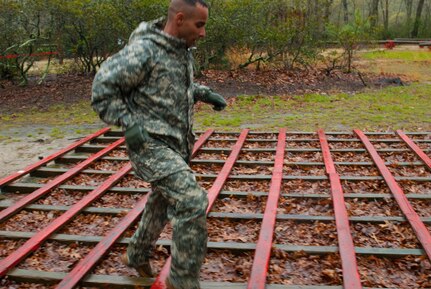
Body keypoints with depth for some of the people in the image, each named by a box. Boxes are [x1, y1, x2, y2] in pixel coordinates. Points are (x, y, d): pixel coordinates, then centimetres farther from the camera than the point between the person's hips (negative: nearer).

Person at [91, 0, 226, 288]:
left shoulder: (181, 50, 7)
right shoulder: (143, 51, -19)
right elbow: (103, 88, -16)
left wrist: (206, 94, 9)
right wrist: (130, 124, -21)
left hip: (175, 145, 9)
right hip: (151, 145, -9)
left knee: (163, 202, 23)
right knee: (193, 202, -19)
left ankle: (137, 256, 46)